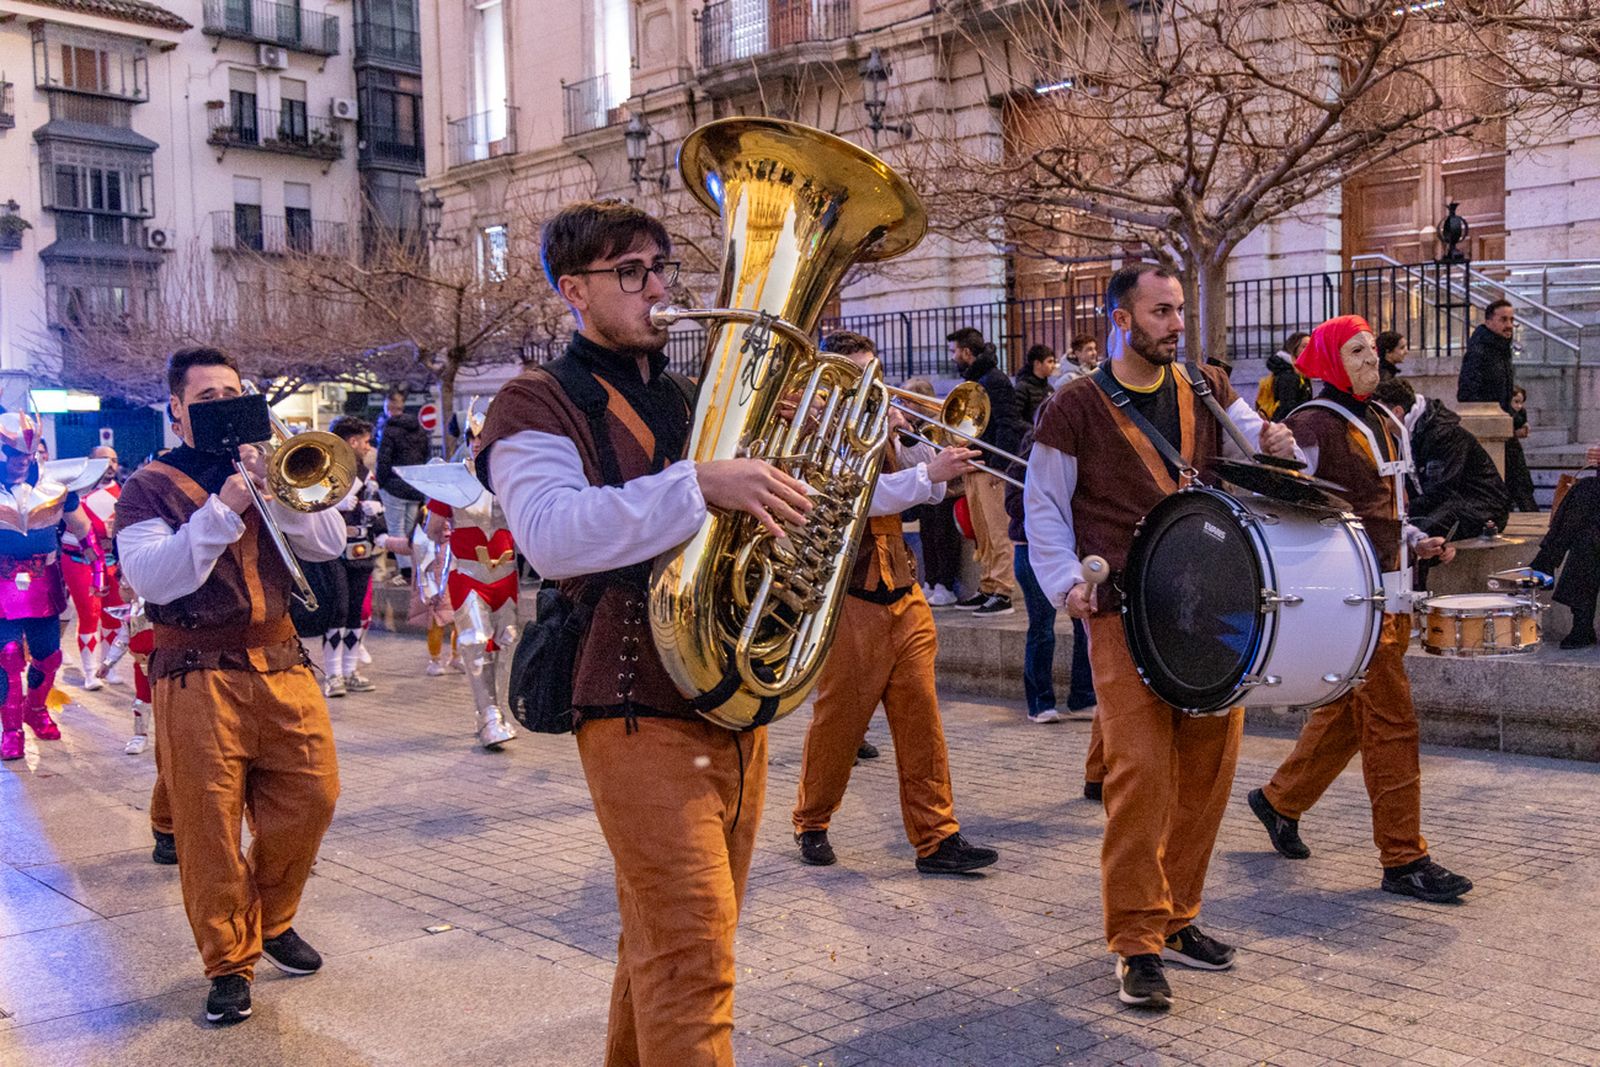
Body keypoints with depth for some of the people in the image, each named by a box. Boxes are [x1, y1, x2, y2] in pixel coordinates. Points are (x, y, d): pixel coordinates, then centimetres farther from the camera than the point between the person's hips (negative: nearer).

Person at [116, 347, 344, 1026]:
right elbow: (153, 579, -14)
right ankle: (229, 964, 12)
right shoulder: (149, 487, 3)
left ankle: (272, 921, 27)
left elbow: (328, 544, 2)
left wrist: (276, 488, -12)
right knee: (210, 825, -2)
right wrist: (223, 507, -20)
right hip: (197, 676, -4)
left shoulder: (265, 471, 15)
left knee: (310, 797, 3)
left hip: (279, 663, 4)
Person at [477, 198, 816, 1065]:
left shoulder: (696, 396, 20)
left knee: (666, 941, 17)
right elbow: (552, 534, -20)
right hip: (641, 712, -7)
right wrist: (699, 484, -29)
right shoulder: (539, 405, -2)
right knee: (692, 957, -10)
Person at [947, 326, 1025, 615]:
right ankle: (986, 588, 17)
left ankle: (1002, 593, -6)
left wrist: (997, 465, -22)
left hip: (992, 468, -10)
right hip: (974, 467, 10)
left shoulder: (995, 380, -10)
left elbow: (1008, 426, -17)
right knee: (982, 534, 11)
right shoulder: (972, 380, 20)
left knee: (998, 532, -7)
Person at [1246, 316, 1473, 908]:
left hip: (1389, 592, 9)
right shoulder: (1313, 426, -11)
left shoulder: (1384, 424, 15)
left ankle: (1279, 799, 34)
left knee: (1345, 713, 16)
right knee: (1391, 722, -6)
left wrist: (1418, 542, 11)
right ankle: (1403, 859, 2)